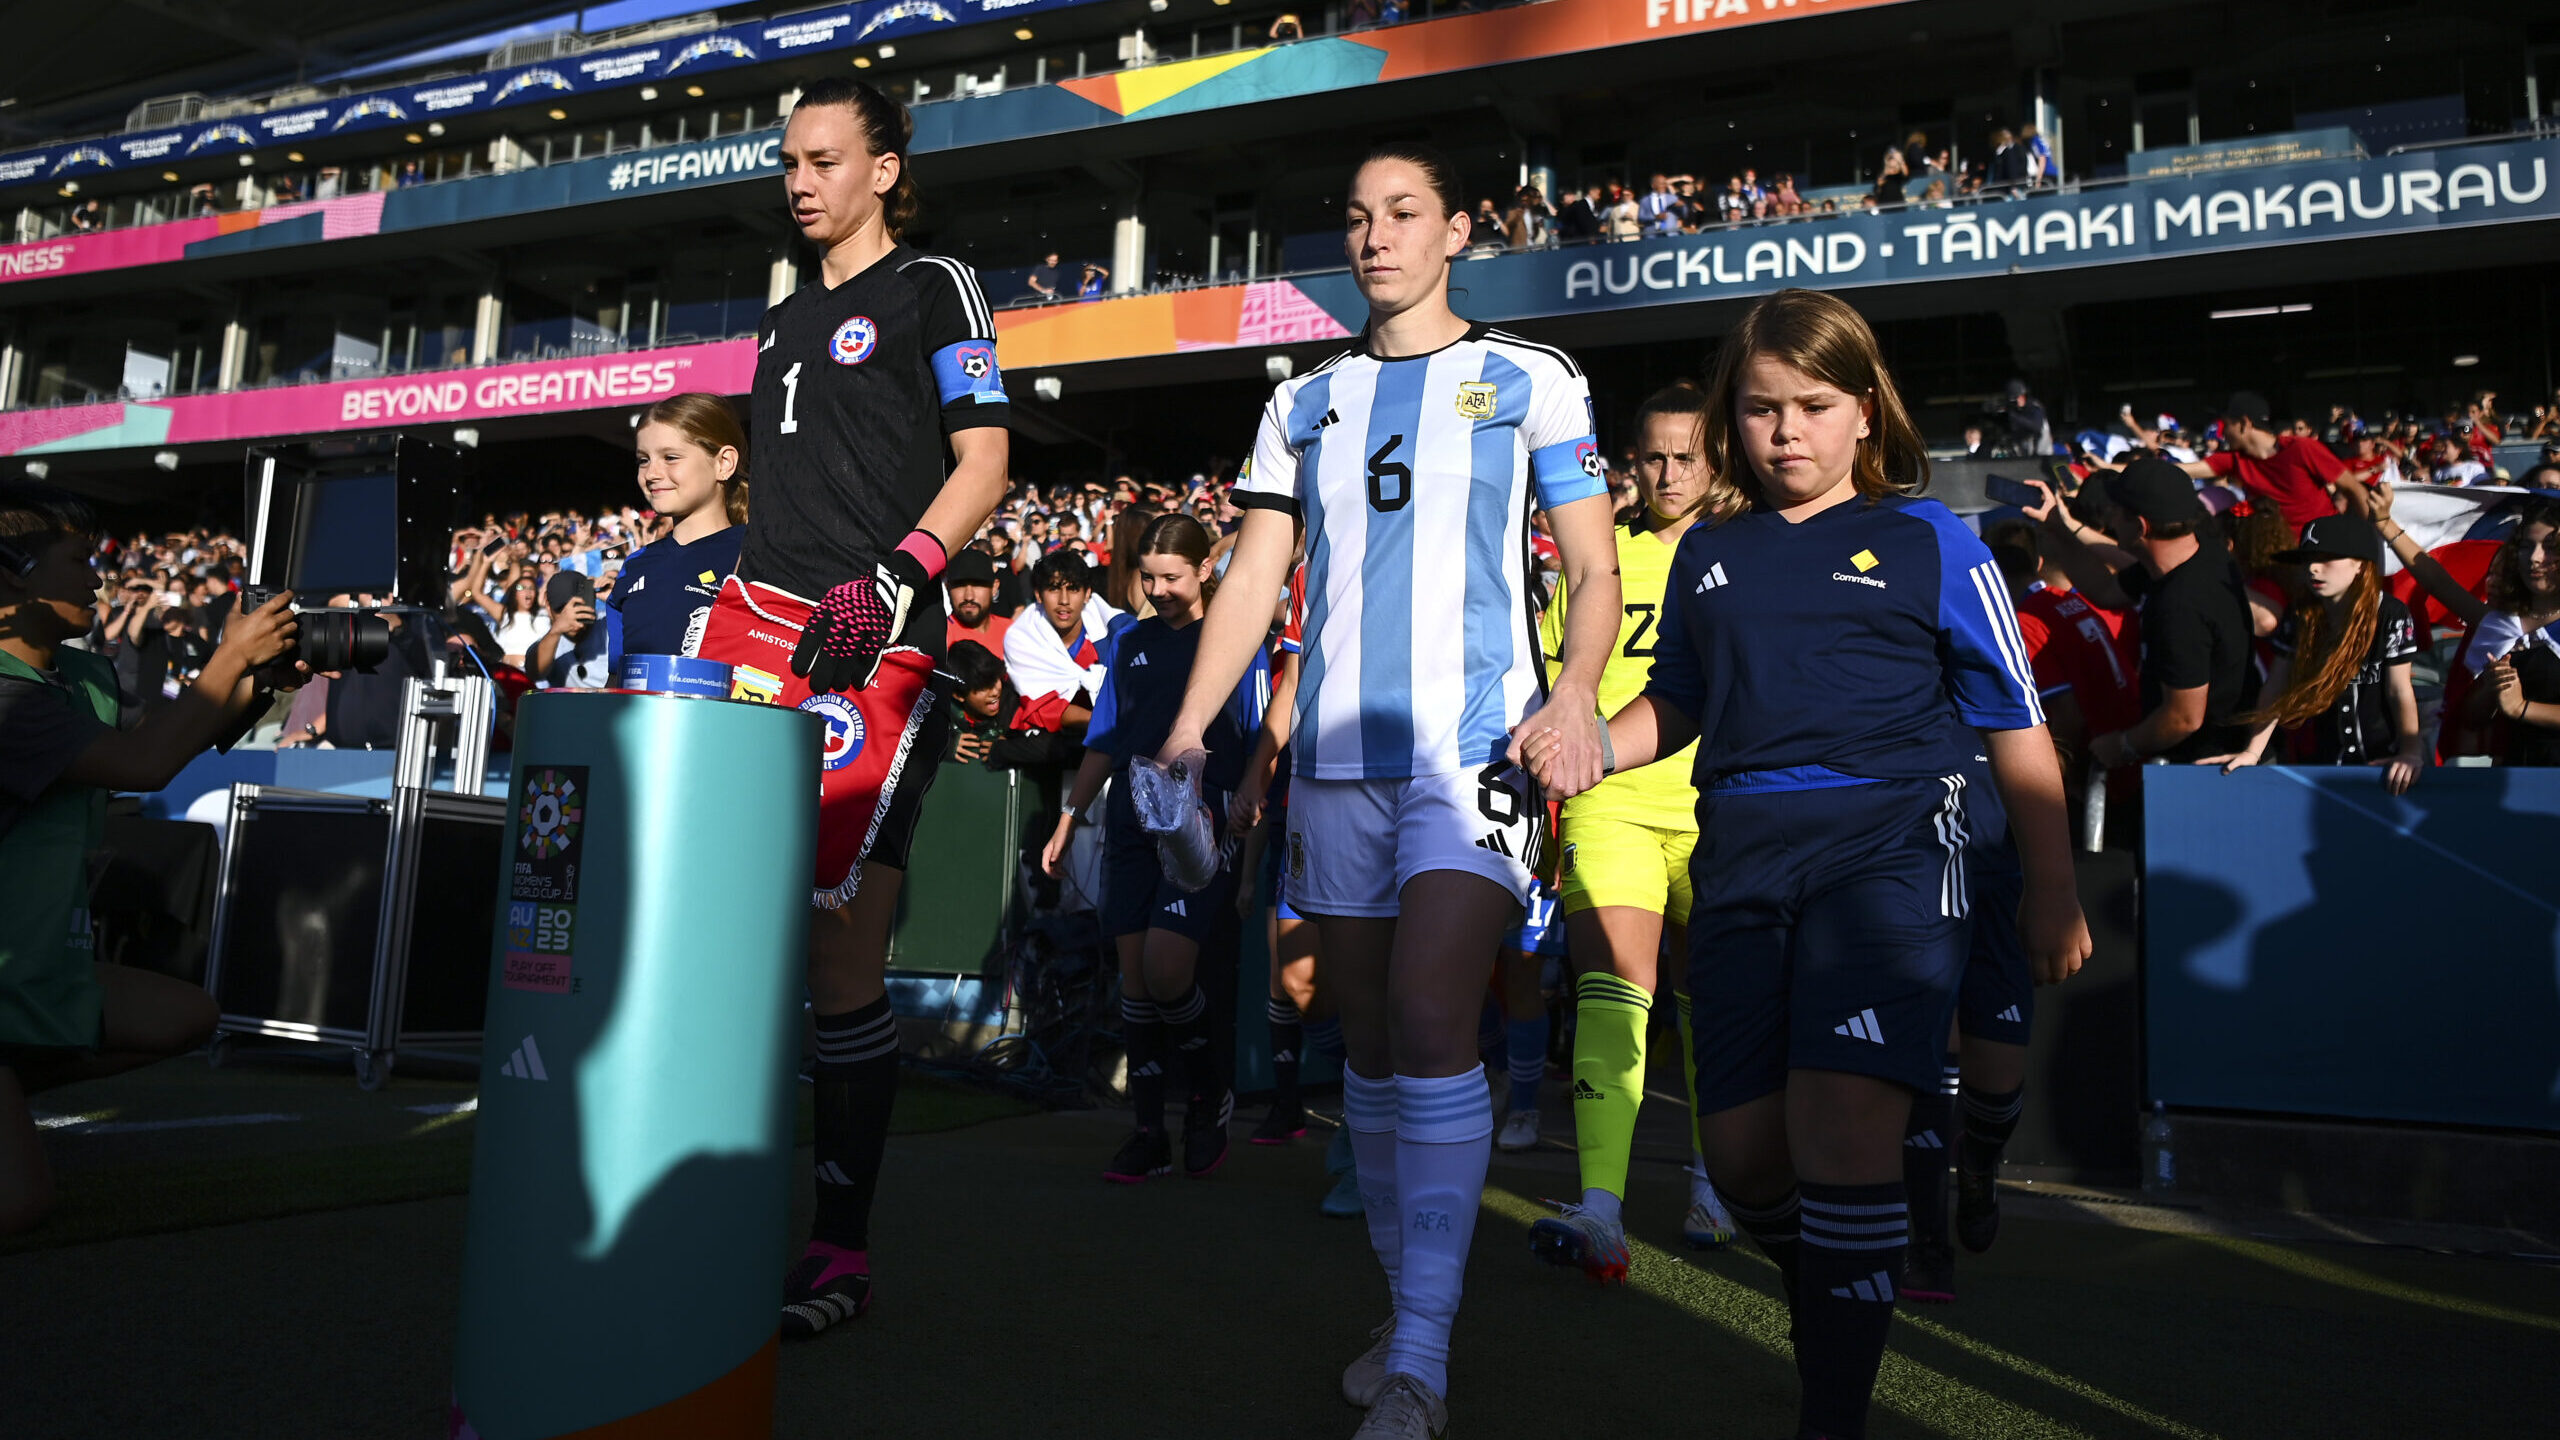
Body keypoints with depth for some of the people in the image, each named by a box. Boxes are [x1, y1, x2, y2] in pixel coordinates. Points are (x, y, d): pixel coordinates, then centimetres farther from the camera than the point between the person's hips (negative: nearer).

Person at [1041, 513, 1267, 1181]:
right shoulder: (1131, 641, 16)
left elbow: (1262, 743, 1)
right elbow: (1103, 743, 19)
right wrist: (1065, 824, 16)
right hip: (1131, 825, 5)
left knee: (1166, 971, -16)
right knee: (1133, 974, 3)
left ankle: (1213, 1091, 11)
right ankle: (1149, 1132, 13)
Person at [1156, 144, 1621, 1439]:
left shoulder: (1528, 381, 8)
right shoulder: (1306, 402, 17)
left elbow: (1594, 569, 5)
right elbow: (1253, 580, 13)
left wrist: (1578, 686, -15)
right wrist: (1186, 731, 1)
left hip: (1473, 749, -4)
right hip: (1336, 752, 4)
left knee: (1429, 1021, -16)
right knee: (1367, 1039, 8)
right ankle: (1405, 1301, 23)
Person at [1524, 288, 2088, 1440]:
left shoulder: (1927, 541, 6)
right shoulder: (1707, 552, 16)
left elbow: (2013, 721, 8)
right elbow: (1678, 702, 25)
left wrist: (2052, 891, 7)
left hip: (1887, 843, -4)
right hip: (1739, 859, 4)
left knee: (1841, 1126, -18)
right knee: (1742, 1151, 4)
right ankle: (1835, 1305, 33)